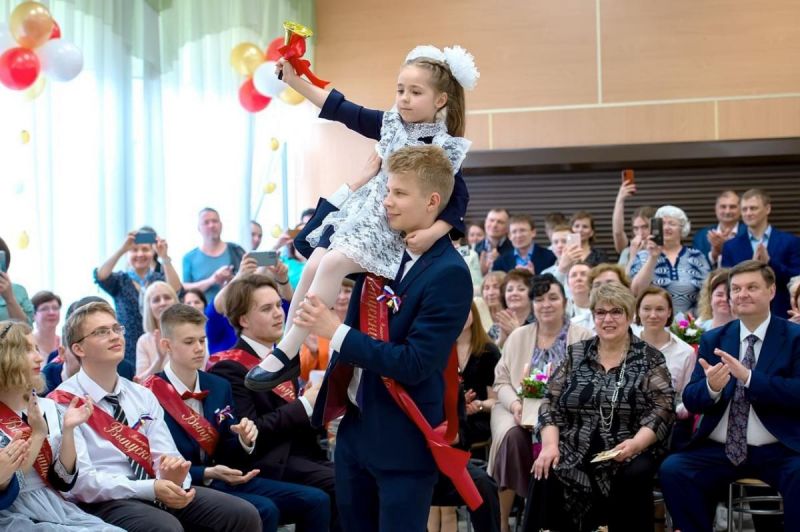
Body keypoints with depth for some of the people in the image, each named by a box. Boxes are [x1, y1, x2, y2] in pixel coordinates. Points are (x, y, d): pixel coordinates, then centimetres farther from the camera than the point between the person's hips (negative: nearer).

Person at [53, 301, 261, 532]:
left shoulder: (143, 396, 13)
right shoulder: (63, 403, -6)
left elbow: (166, 456, 6)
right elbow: (81, 482, -14)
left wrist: (173, 477, -19)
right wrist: (152, 488, -23)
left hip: (157, 491, 6)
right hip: (105, 502, -6)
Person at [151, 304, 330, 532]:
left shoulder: (219, 386, 13)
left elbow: (228, 454, 14)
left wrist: (244, 440, -7)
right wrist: (207, 474, -24)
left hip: (227, 480, 7)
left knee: (315, 500, -8)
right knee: (264, 511, -32)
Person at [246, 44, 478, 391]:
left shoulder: (444, 147, -9)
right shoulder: (391, 125, 6)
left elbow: (458, 199, -9)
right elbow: (341, 109, 9)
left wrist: (433, 233, -24)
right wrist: (295, 80, 3)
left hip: (395, 230, -6)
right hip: (359, 214, 7)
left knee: (332, 263, -25)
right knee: (312, 267, -10)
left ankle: (287, 353, -21)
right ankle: (287, 350, 1)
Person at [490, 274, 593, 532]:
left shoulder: (583, 338, 4)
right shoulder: (518, 336, 14)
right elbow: (501, 381, 10)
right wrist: (515, 404, -11)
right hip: (519, 411, 2)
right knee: (513, 436, -31)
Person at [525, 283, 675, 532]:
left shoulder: (650, 358, 4)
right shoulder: (575, 354, 12)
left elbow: (662, 410, -4)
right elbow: (551, 402, 8)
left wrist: (635, 444, -21)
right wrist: (550, 444, -9)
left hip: (628, 455, -2)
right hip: (575, 454, 2)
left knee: (635, 475, -32)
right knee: (547, 473, -26)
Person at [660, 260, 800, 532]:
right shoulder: (712, 340, 12)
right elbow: (691, 400, 5)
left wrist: (748, 376, -22)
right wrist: (711, 387, -18)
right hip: (718, 450, 3)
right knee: (672, 469, -22)